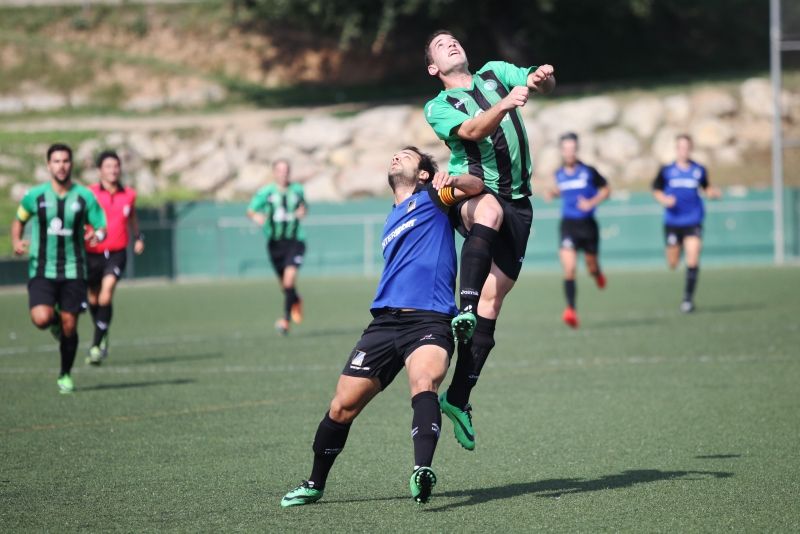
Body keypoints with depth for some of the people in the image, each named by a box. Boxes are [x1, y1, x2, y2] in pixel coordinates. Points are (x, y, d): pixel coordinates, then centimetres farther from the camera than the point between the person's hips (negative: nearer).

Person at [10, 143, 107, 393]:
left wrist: (96, 235, -22)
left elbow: (102, 228, 2)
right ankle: (55, 320, 17)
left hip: (73, 270, 1)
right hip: (41, 270, -1)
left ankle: (65, 375, 23)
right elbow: (19, 221, 16)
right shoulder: (35, 196, -1)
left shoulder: (85, 197, -1)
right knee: (41, 319, -22)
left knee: (69, 326, 1)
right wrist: (16, 242, -3)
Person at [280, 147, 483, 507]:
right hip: (385, 321, 6)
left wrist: (451, 180, -18)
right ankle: (315, 484, 21)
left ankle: (423, 473, -53)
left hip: (430, 322, -6)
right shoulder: (391, 222, 29)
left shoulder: (430, 197, 12)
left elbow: (477, 185, -1)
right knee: (343, 406, 2)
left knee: (423, 383, -34)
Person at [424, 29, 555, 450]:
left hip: (517, 202, 3)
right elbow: (472, 131, -12)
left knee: (492, 300, -6)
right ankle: (464, 308, -49)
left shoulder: (495, 72, 19)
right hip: (469, 193, -3)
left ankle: (458, 398, -6)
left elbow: (541, 85, 8)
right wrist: (503, 105, -30)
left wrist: (543, 79, -16)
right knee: (490, 209, -41)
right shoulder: (437, 107, 7)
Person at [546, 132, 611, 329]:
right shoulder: (559, 174, 4)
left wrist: (592, 202, -11)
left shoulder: (588, 172, -6)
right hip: (568, 224, 1)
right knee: (568, 267, -17)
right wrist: (554, 192, 4)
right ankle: (571, 309, -20)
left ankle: (597, 274, 52)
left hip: (587, 224, -1)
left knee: (592, 267, 12)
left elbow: (606, 189, 4)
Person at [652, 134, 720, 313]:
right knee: (673, 263, 8)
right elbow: (656, 190, 8)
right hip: (672, 222, 0)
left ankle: (688, 298, -3)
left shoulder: (699, 170, 3)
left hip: (693, 223, 0)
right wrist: (663, 199, -12)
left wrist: (713, 193, -4)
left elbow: (706, 187, 18)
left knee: (693, 260, -14)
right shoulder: (667, 170, -1)